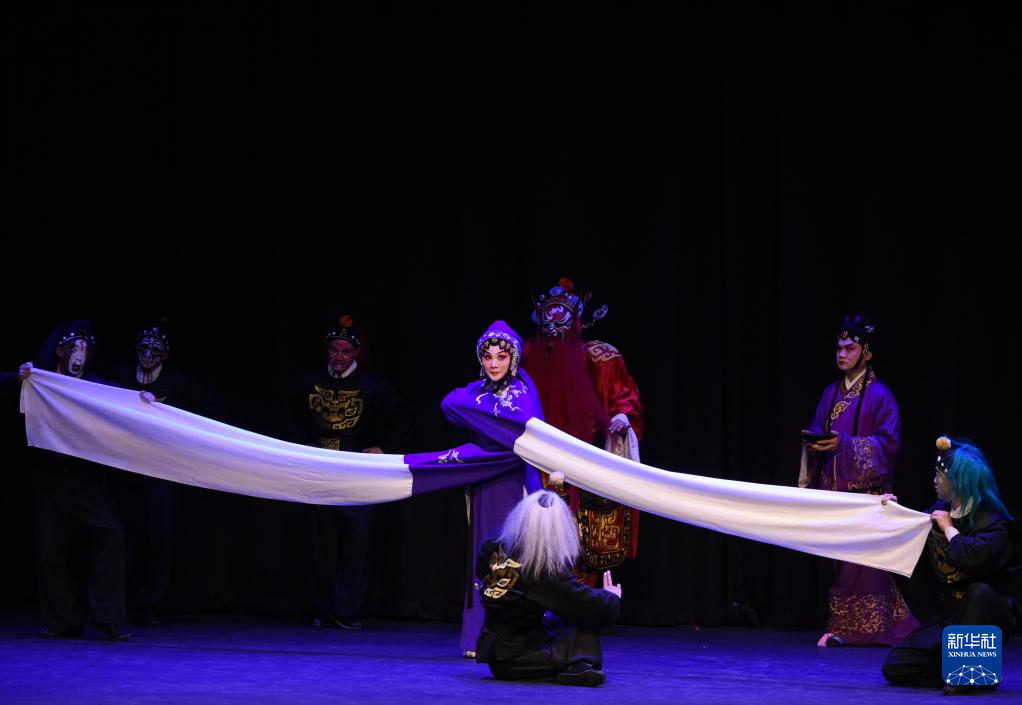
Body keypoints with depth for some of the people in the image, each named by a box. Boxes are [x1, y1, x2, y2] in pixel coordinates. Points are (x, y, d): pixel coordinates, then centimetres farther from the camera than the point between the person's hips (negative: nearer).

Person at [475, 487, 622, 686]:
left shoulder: (493, 550, -3)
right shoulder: (550, 573, -19)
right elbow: (600, 610, -15)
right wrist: (611, 597, 9)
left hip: (496, 661, 7)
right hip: (517, 662, -7)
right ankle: (580, 665, -18)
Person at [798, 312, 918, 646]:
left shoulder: (879, 395, -3)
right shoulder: (831, 394, 16)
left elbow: (889, 443, -10)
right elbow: (817, 433, 20)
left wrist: (843, 444, -18)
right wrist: (812, 441, -4)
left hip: (865, 488, -6)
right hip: (833, 486, 6)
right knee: (837, 554, 2)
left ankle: (851, 628, -7)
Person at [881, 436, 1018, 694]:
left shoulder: (993, 522, -17)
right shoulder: (940, 511, 4)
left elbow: (975, 559, -39)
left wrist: (949, 529, -23)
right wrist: (895, 510, 11)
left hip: (984, 614, -6)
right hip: (950, 615, 6)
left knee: (980, 591, -41)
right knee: (895, 668, -9)